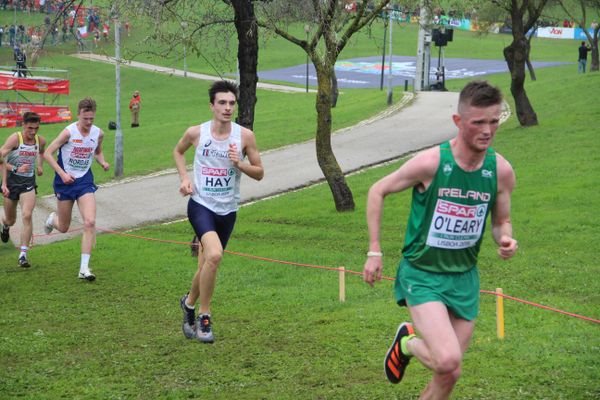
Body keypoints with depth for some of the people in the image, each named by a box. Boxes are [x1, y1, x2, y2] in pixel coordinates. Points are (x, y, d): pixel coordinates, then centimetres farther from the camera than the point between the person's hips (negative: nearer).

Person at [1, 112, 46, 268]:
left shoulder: (41, 141, -1)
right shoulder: (14, 139, -16)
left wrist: (39, 165, 7)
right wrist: (16, 169, -32)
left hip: (29, 182, 2)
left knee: (27, 216, -18)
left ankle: (23, 255, -16)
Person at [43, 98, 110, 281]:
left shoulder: (98, 134, -2)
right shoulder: (69, 132, -16)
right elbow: (47, 153, -12)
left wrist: (103, 162, -3)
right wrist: (62, 174, -20)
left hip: (85, 181, 2)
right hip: (65, 181, -2)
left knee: (90, 222, -16)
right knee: (63, 228, 11)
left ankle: (84, 268, -12)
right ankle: (52, 219, 51)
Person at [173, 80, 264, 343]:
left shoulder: (244, 136, -4)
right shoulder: (196, 133, -5)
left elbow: (259, 173, 3)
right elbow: (178, 151, 17)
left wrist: (239, 164, -16)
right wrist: (184, 178, 1)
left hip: (227, 210, 3)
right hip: (200, 204, -3)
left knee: (206, 267, 13)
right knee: (214, 255, -27)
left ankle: (189, 303, 45)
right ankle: (204, 318, -13)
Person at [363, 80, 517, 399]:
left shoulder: (502, 171, -6)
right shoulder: (430, 163, -19)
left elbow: (501, 221, 11)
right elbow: (378, 191, -4)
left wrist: (505, 240, -14)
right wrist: (374, 251, -6)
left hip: (464, 277, 5)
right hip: (422, 274, -5)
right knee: (448, 361, -23)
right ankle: (408, 341, 10)